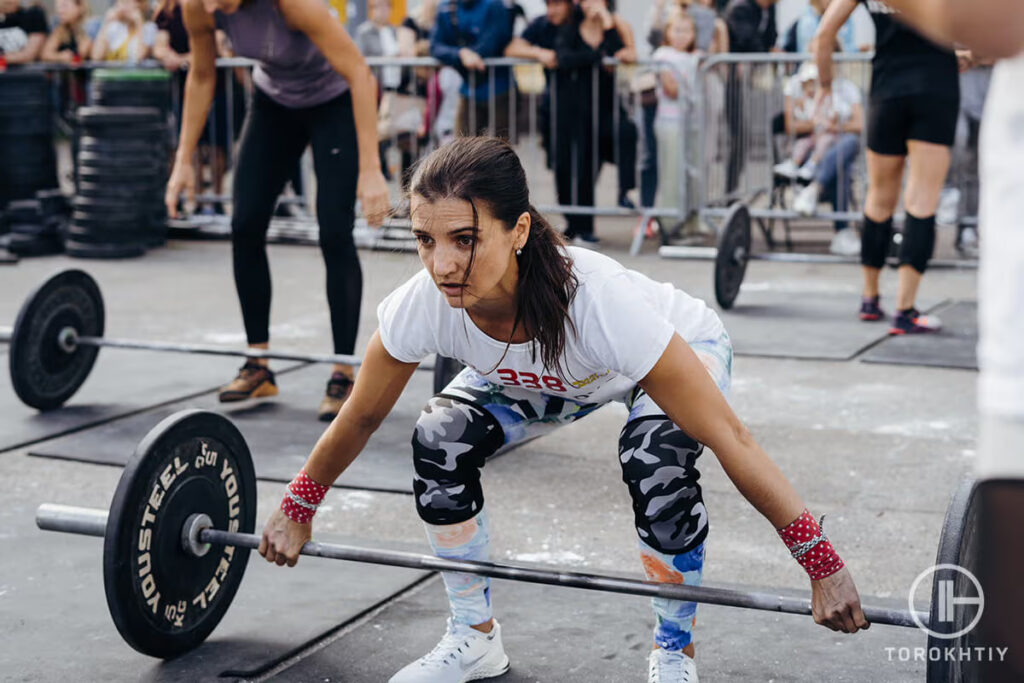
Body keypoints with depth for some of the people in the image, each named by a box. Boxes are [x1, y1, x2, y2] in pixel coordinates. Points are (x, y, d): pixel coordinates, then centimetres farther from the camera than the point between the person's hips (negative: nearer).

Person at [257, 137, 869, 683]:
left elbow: (728, 438, -37)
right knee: (440, 441, -16)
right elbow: (361, 417, -11)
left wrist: (822, 563, -34)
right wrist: (297, 510, 0)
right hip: (546, 376, 4)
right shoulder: (421, 305, -32)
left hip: (688, 350, -4)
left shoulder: (597, 302, -44)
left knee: (657, 462, -33)